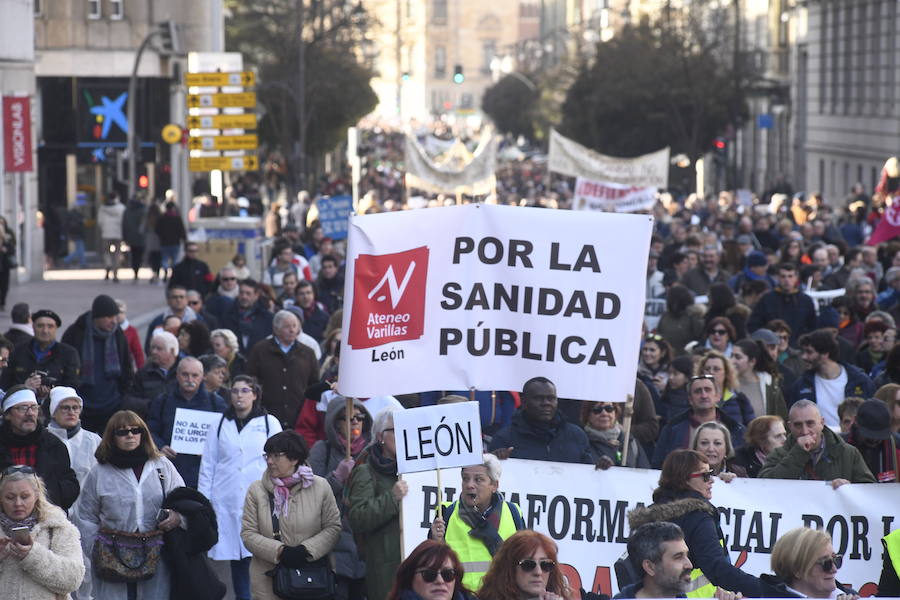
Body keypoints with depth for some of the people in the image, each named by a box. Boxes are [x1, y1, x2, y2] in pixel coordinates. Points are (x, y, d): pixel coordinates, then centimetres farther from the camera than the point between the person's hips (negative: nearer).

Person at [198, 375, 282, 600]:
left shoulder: (269, 423, 6)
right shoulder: (220, 426, 12)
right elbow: (207, 466, 12)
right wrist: (204, 502, 5)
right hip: (227, 502, 2)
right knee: (236, 558, 4)